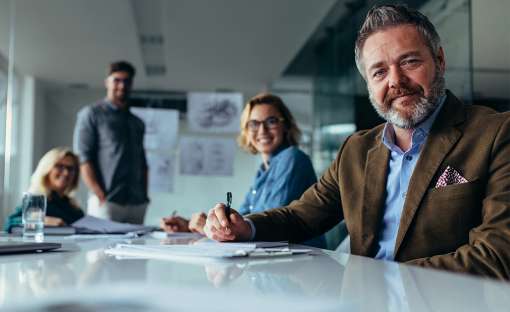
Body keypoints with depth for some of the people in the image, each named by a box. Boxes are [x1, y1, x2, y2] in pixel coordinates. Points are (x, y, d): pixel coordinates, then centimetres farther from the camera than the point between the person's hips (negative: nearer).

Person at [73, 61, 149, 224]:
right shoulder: (91, 114, 4)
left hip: (137, 204, 5)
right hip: (106, 202, -4)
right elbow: (84, 158, -5)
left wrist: (144, 195, 7)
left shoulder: (138, 123, 19)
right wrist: (100, 196, -13)